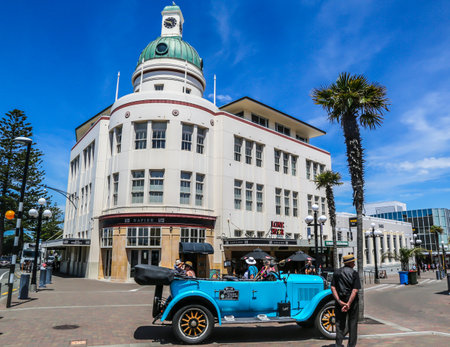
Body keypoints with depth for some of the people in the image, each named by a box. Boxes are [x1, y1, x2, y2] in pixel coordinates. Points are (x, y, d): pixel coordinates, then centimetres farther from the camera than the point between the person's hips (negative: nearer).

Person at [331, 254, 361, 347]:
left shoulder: (337, 272, 2)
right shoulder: (354, 273, -7)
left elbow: (333, 288, -7)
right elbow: (355, 290, -16)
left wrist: (339, 301, -12)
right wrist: (348, 303, -19)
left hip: (340, 301, 2)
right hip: (352, 301, -2)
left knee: (340, 323, 8)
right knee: (352, 324, 12)